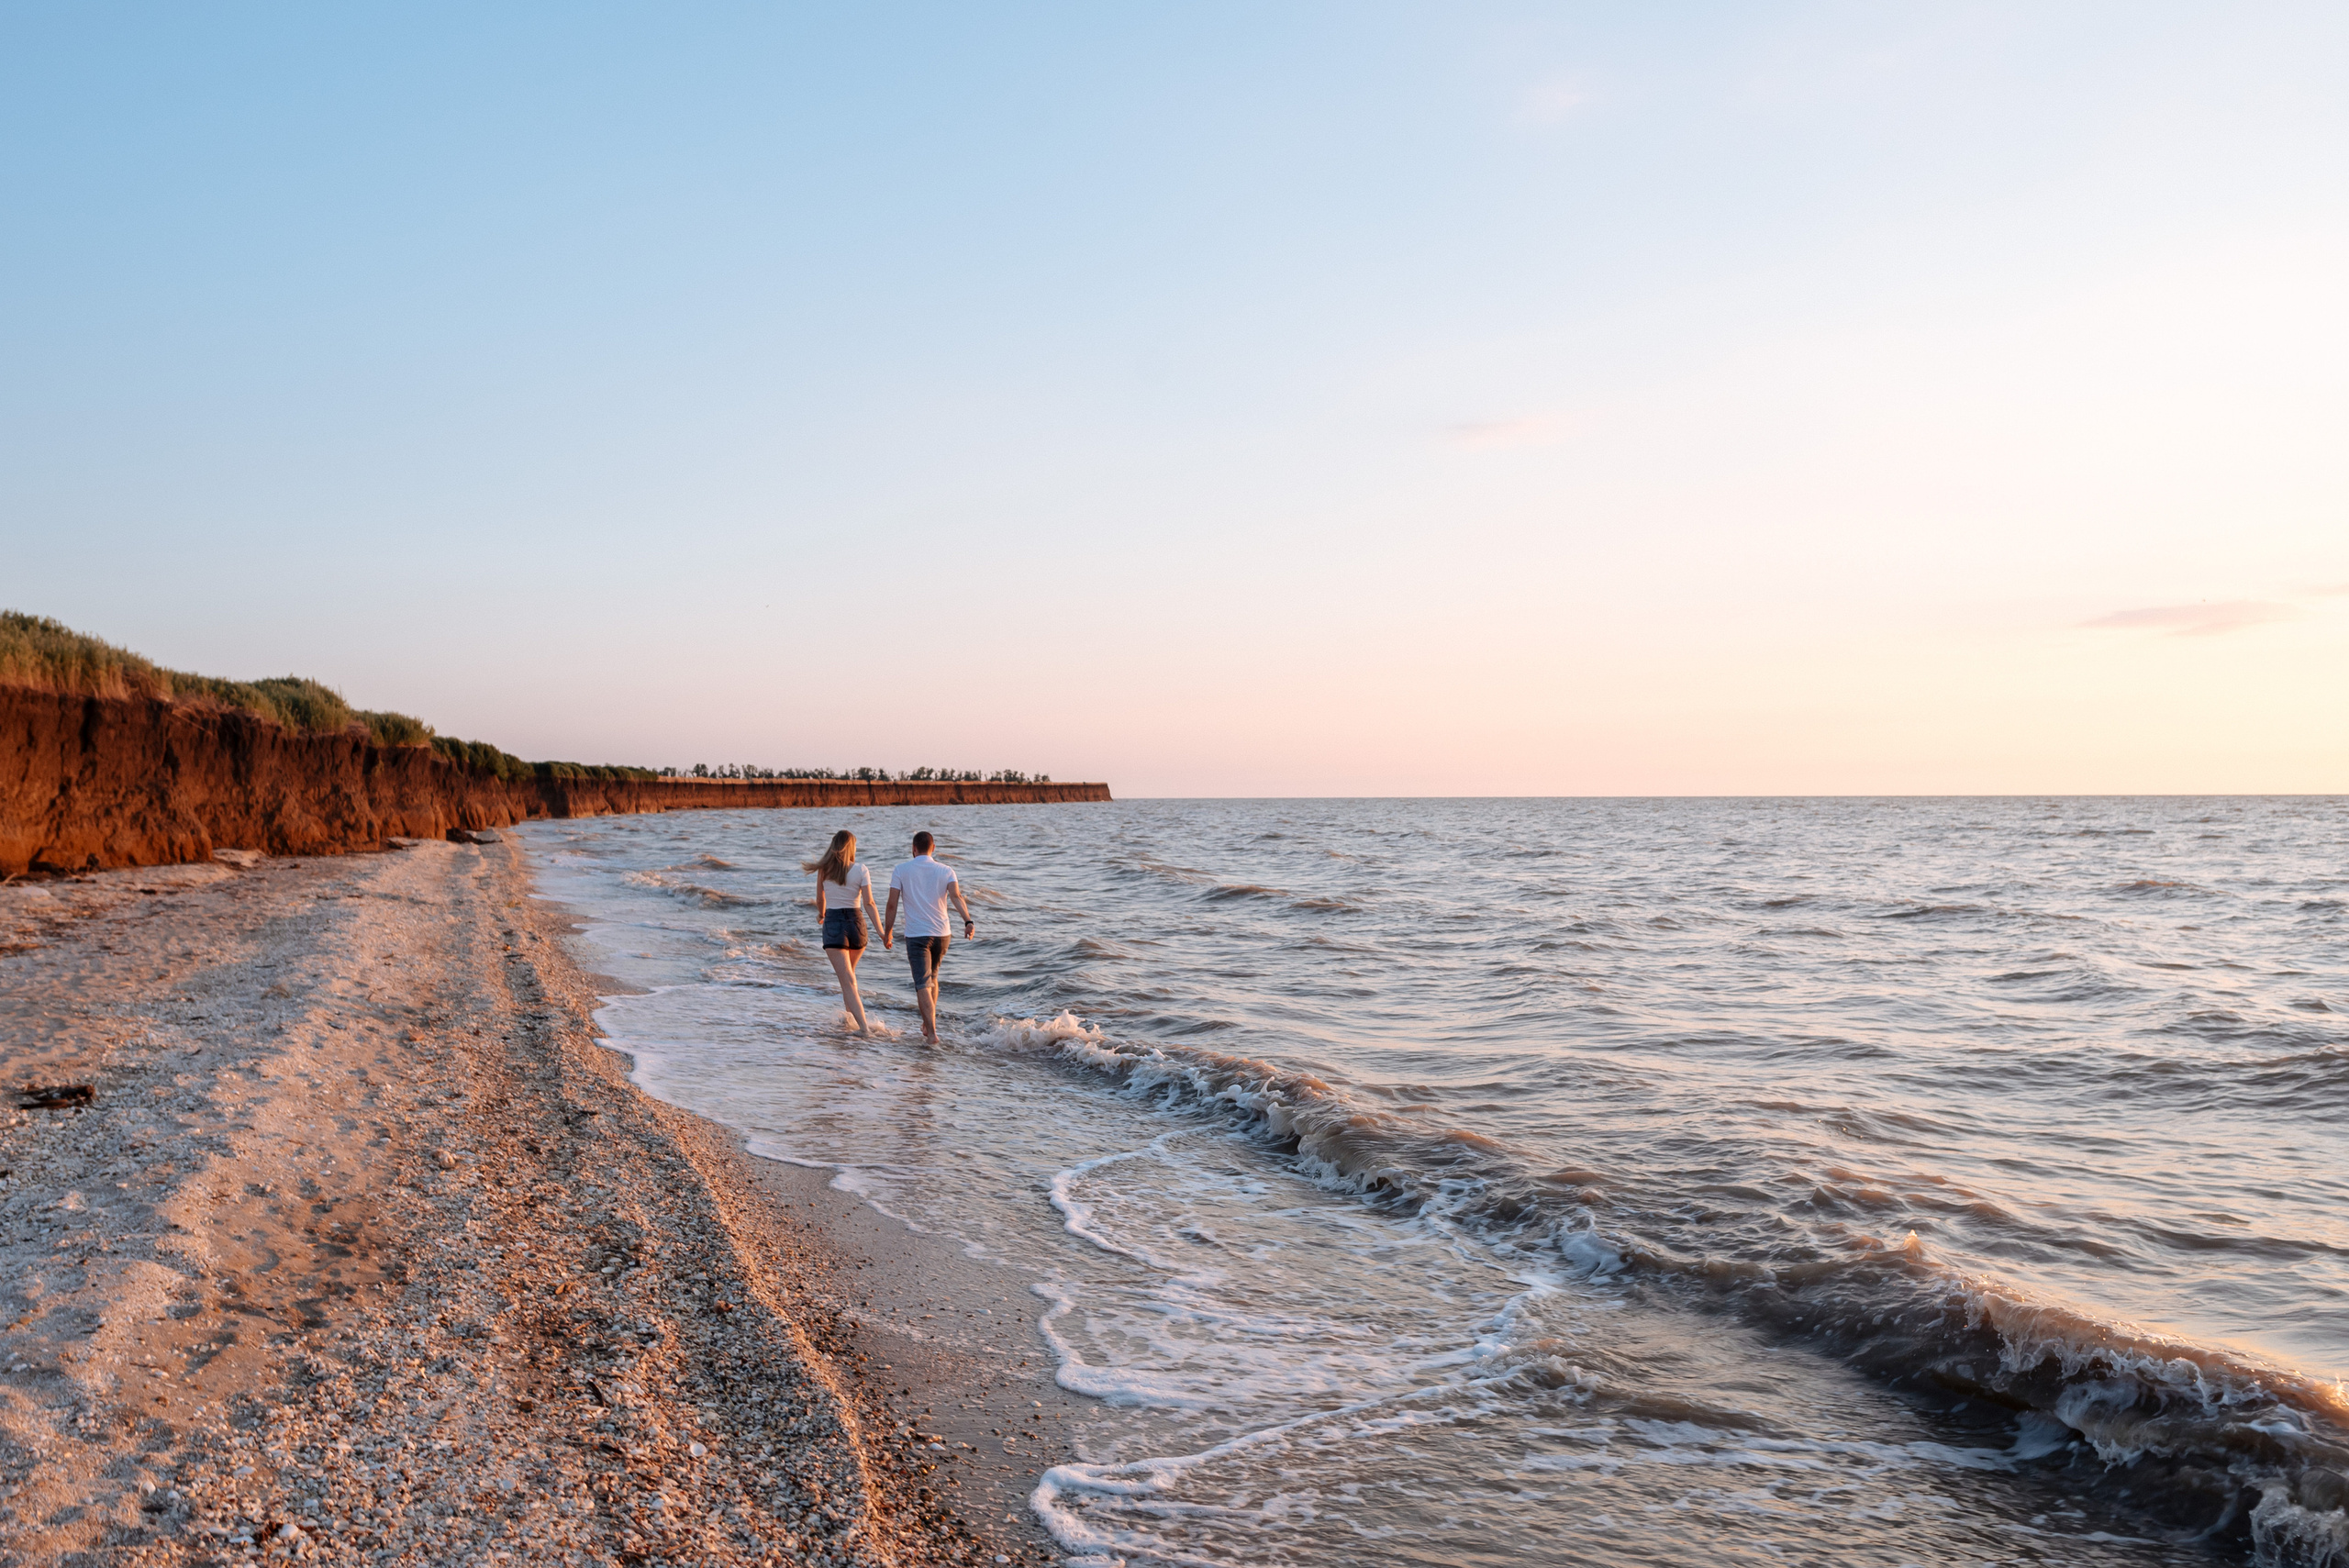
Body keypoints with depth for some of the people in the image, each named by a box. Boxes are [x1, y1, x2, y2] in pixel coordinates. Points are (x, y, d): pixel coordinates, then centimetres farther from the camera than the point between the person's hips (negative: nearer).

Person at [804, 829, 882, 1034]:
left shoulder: (824, 869, 0)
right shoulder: (861, 870, -5)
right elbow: (868, 903, -11)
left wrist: (821, 913, 36)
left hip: (833, 923, -1)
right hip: (856, 922, 1)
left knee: (847, 980, -6)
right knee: (849, 972, 27)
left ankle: (863, 1026, -17)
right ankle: (851, 1015, 34)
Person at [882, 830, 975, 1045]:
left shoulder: (901, 871, 0)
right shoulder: (946, 871, 3)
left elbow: (892, 905, -4)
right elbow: (956, 895, -15)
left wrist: (887, 933, 5)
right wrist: (968, 922, -27)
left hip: (916, 935, -3)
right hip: (941, 933, 3)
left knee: (923, 984, -6)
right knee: (932, 977, 23)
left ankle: (932, 1032, -19)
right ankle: (927, 1025, 33)